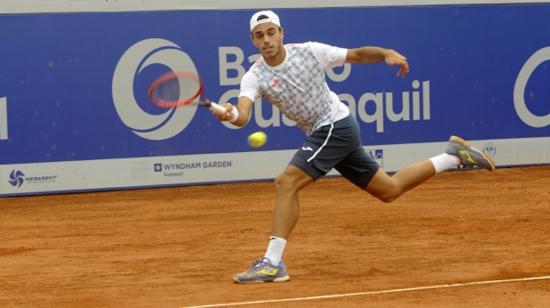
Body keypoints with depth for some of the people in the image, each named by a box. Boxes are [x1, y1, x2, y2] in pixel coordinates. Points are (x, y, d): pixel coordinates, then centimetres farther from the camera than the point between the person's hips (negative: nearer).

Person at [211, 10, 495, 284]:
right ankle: (453, 157, 30)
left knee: (286, 183, -21)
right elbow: (243, 115, -22)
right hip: (321, 135, 6)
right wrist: (231, 115, -46)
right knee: (389, 190, 15)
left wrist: (387, 53, -19)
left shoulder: (310, 52, -10)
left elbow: (358, 54, -1)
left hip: (336, 125, -6)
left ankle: (272, 263, -18)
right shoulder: (254, 77, -4)